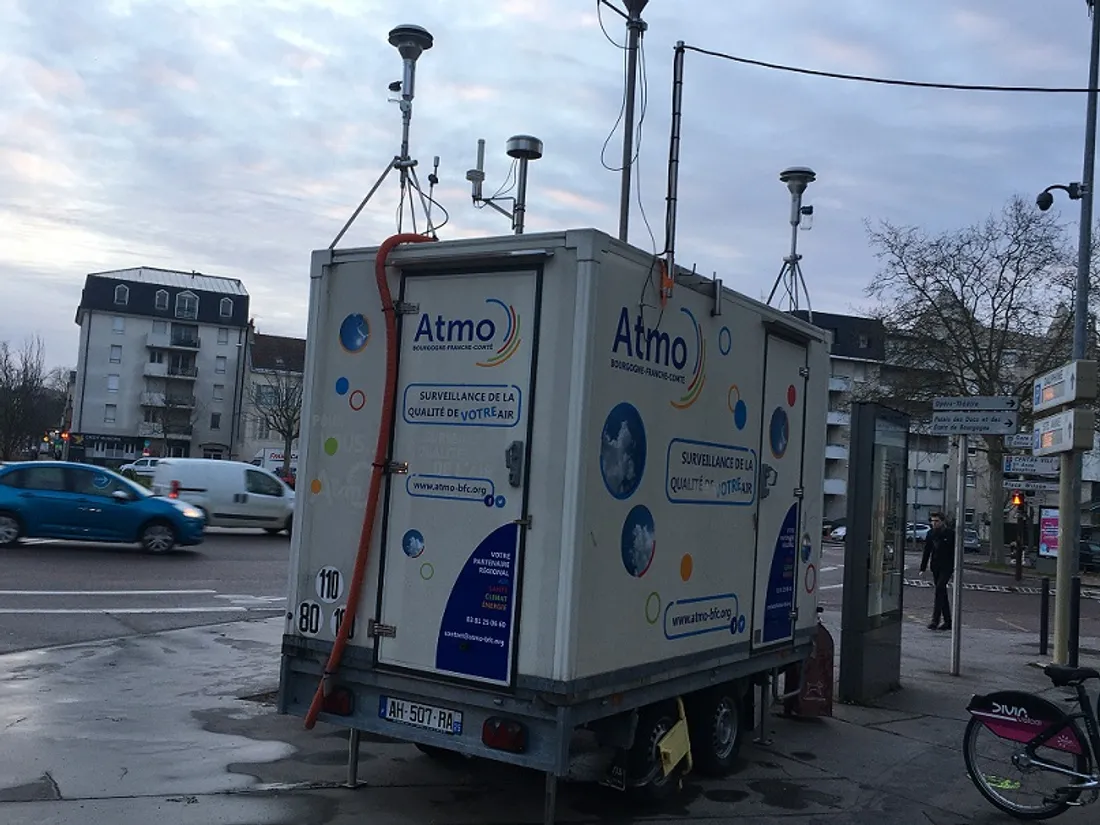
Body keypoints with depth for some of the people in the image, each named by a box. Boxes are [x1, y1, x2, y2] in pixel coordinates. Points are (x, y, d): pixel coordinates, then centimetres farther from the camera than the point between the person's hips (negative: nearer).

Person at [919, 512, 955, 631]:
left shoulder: (950, 534, -6)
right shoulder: (931, 533, 9)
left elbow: (956, 553, -6)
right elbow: (927, 551, 13)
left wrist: (955, 570, -12)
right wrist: (923, 568, 9)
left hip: (947, 567, -6)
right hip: (935, 567, 6)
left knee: (939, 590, -17)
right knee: (942, 593, 9)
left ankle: (935, 620, -18)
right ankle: (947, 622, 16)